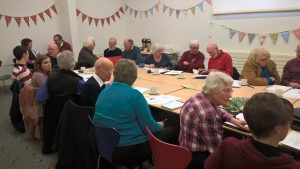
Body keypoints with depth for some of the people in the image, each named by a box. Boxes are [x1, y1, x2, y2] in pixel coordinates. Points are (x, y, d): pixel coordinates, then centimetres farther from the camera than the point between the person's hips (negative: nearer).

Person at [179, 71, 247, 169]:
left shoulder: (201, 97, -4)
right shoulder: (207, 114, -32)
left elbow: (217, 111, 19)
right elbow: (217, 150, -23)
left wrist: (233, 120, 3)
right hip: (198, 160, -8)